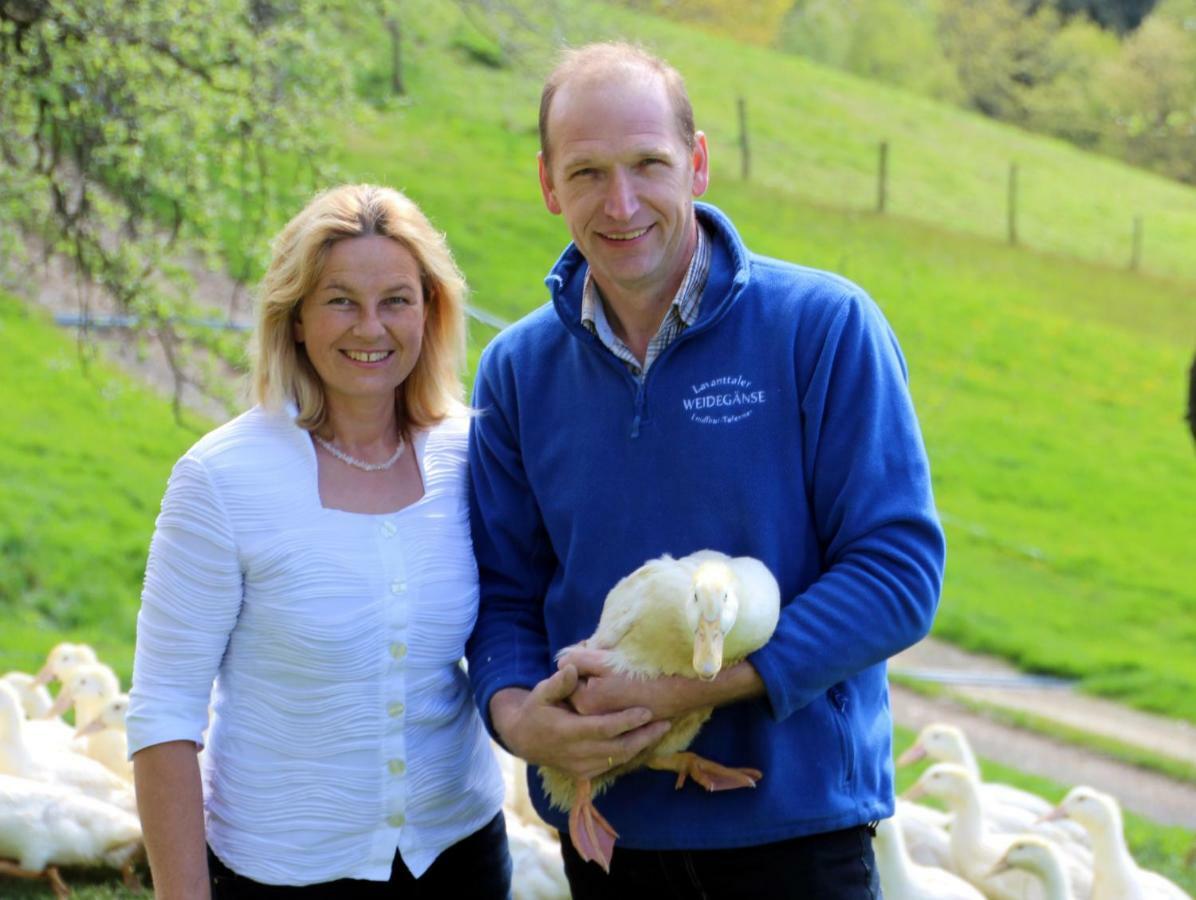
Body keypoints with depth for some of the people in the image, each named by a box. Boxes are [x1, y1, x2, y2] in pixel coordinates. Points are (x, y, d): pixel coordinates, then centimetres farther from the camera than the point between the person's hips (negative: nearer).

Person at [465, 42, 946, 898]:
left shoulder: (826, 327, -10)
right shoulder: (518, 369, 2)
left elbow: (899, 568, -14)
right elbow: (505, 592, 7)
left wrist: (687, 688, -21)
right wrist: (518, 716, -15)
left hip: (795, 820, -3)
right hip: (606, 821, 3)